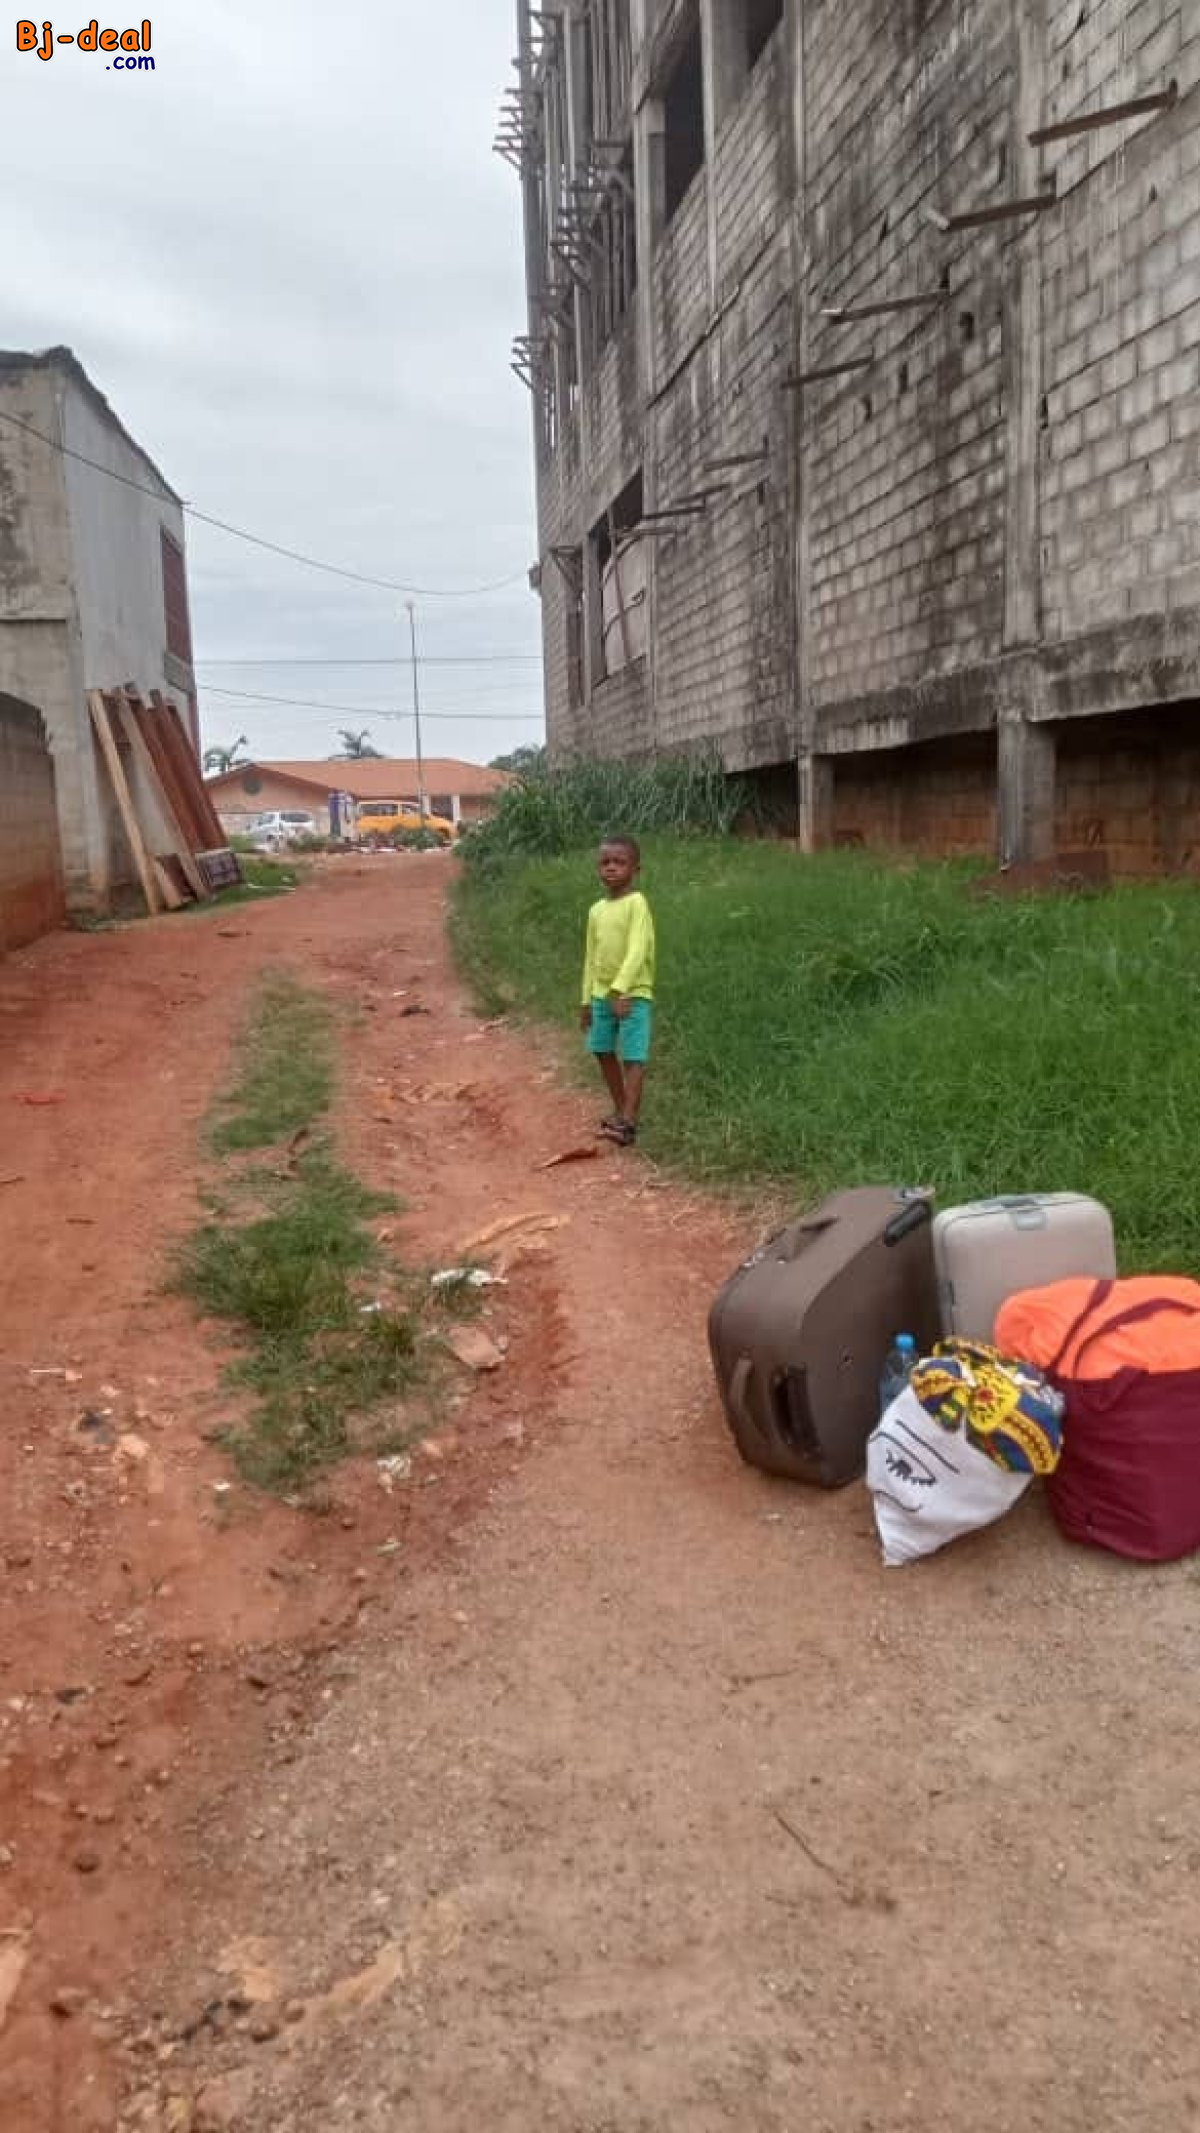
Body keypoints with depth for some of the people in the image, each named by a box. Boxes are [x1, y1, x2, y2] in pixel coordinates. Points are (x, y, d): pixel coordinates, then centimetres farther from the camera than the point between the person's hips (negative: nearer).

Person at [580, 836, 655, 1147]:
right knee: (603, 1052, 14)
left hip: (633, 994, -8)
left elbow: (637, 950, -20)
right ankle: (622, 1112, 27)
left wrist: (620, 988, -30)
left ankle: (628, 1123, -13)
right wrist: (588, 999, 15)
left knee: (633, 1057, -9)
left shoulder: (636, 903, -11)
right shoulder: (596, 910, 10)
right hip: (602, 994, 8)